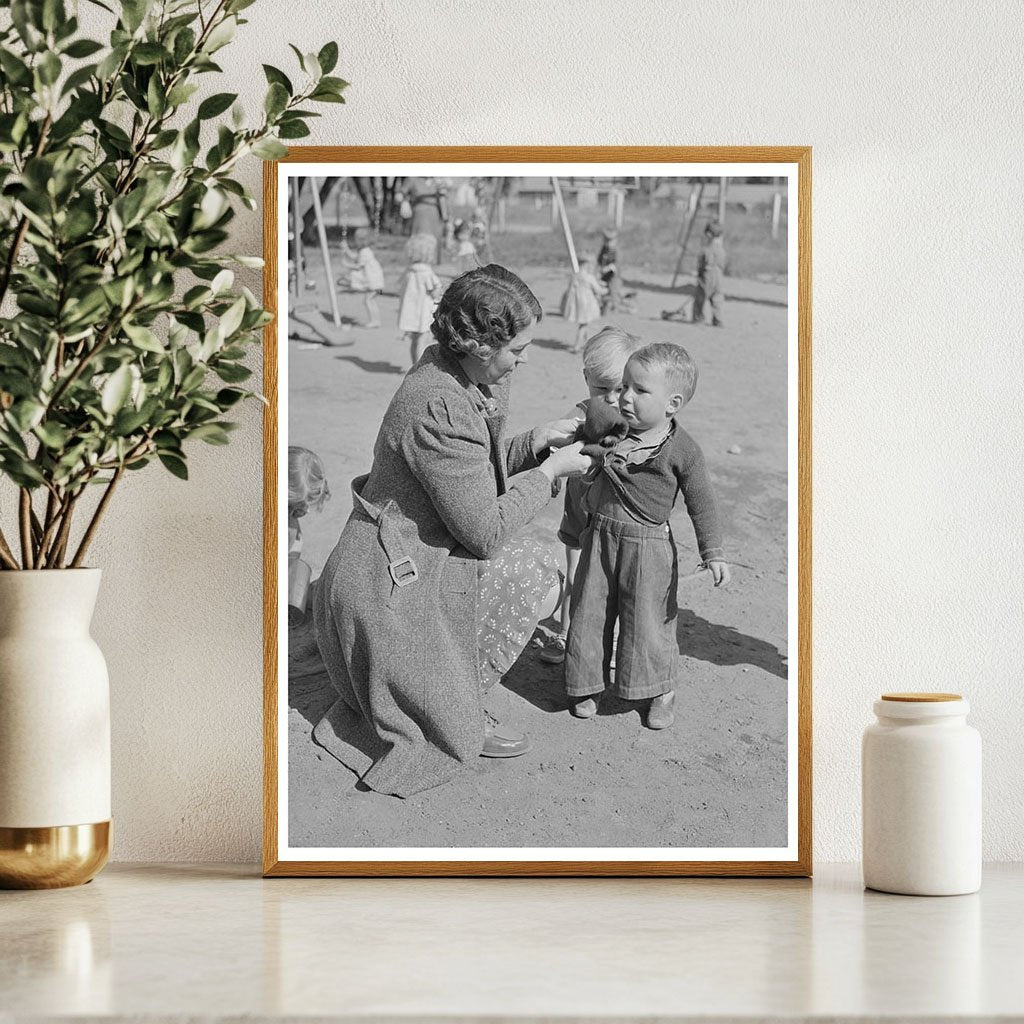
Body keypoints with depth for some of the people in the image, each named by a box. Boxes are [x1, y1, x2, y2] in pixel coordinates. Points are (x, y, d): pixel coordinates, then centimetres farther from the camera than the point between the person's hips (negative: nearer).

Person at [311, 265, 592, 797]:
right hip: (389, 587, -11)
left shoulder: (461, 376, 1)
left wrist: (532, 443, 0)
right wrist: (550, 472, -11)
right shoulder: (439, 407, -32)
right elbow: (486, 530, -24)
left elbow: (472, 472, 17)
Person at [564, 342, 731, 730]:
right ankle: (588, 685, 28)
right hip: (599, 537, 4)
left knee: (648, 621, 5)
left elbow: (702, 504, -5)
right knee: (589, 614, 10)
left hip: (647, 546, -4)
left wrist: (713, 554, -8)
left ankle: (661, 692, 25)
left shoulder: (682, 450, -11)